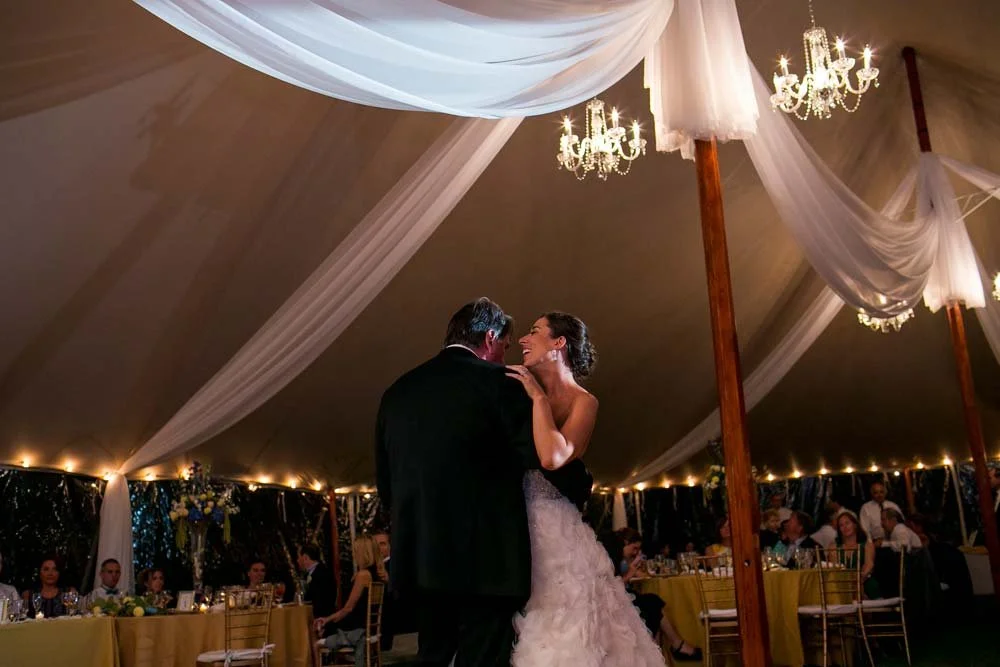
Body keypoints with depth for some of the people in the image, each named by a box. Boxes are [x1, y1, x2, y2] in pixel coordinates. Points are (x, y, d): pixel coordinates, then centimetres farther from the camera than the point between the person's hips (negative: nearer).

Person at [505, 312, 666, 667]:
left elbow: (553, 457, -23)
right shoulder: (523, 395, 9)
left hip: (554, 534, -4)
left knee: (565, 638, 1)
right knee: (527, 636, 9)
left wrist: (540, 398, -15)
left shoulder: (583, 401, -5)